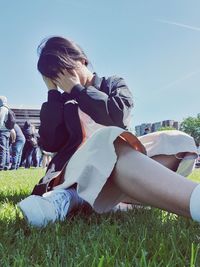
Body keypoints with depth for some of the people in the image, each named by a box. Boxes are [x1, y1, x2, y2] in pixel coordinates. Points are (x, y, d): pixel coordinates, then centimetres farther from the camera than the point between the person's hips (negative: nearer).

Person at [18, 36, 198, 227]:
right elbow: (50, 144, 2)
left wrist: (77, 89, 2)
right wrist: (53, 92, 5)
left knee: (178, 142, -26)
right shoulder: (62, 102, 20)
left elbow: (118, 117, -6)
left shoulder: (114, 84, 18)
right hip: (76, 168, -1)